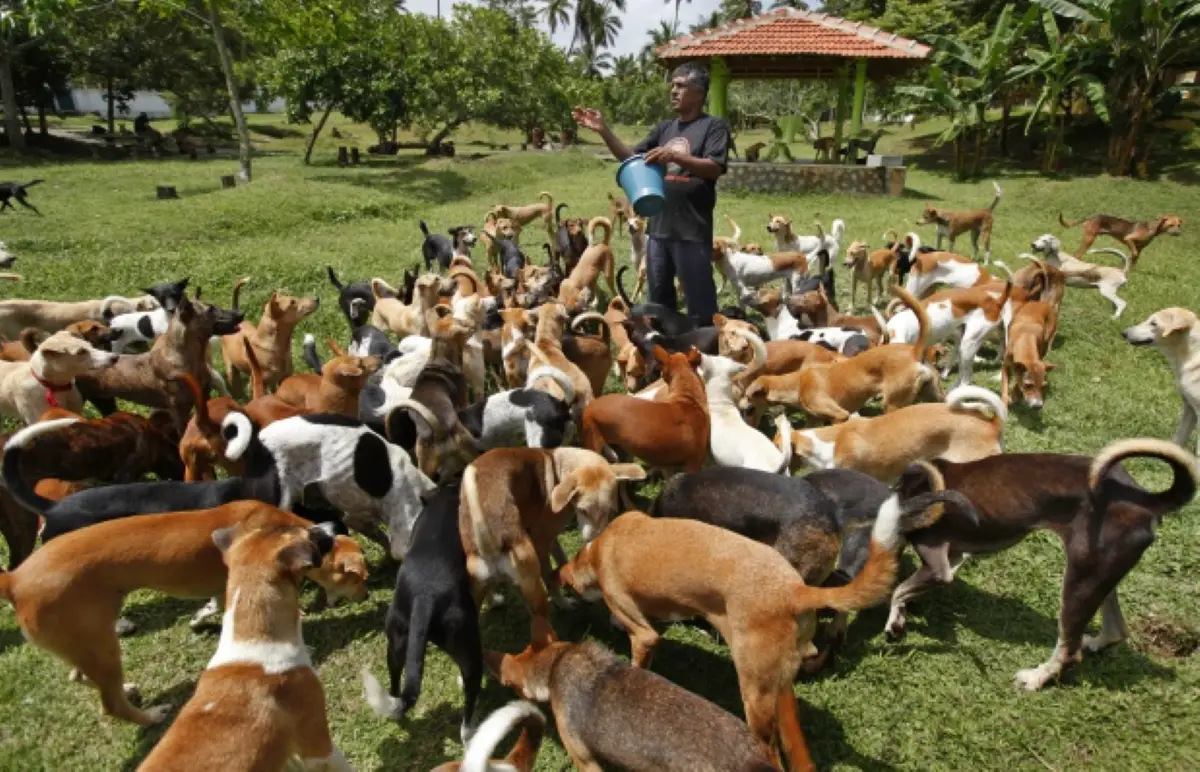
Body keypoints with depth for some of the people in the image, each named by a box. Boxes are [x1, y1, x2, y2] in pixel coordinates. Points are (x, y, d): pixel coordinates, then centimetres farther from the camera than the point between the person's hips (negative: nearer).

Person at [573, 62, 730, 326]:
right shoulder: (665, 128, 16)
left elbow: (715, 168, -16)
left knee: (699, 300, -1)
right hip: (659, 227, 7)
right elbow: (631, 158, 15)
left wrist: (675, 157, -29)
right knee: (659, 296, 15)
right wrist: (604, 131, 2)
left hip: (693, 230, -6)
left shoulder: (714, 126, -2)